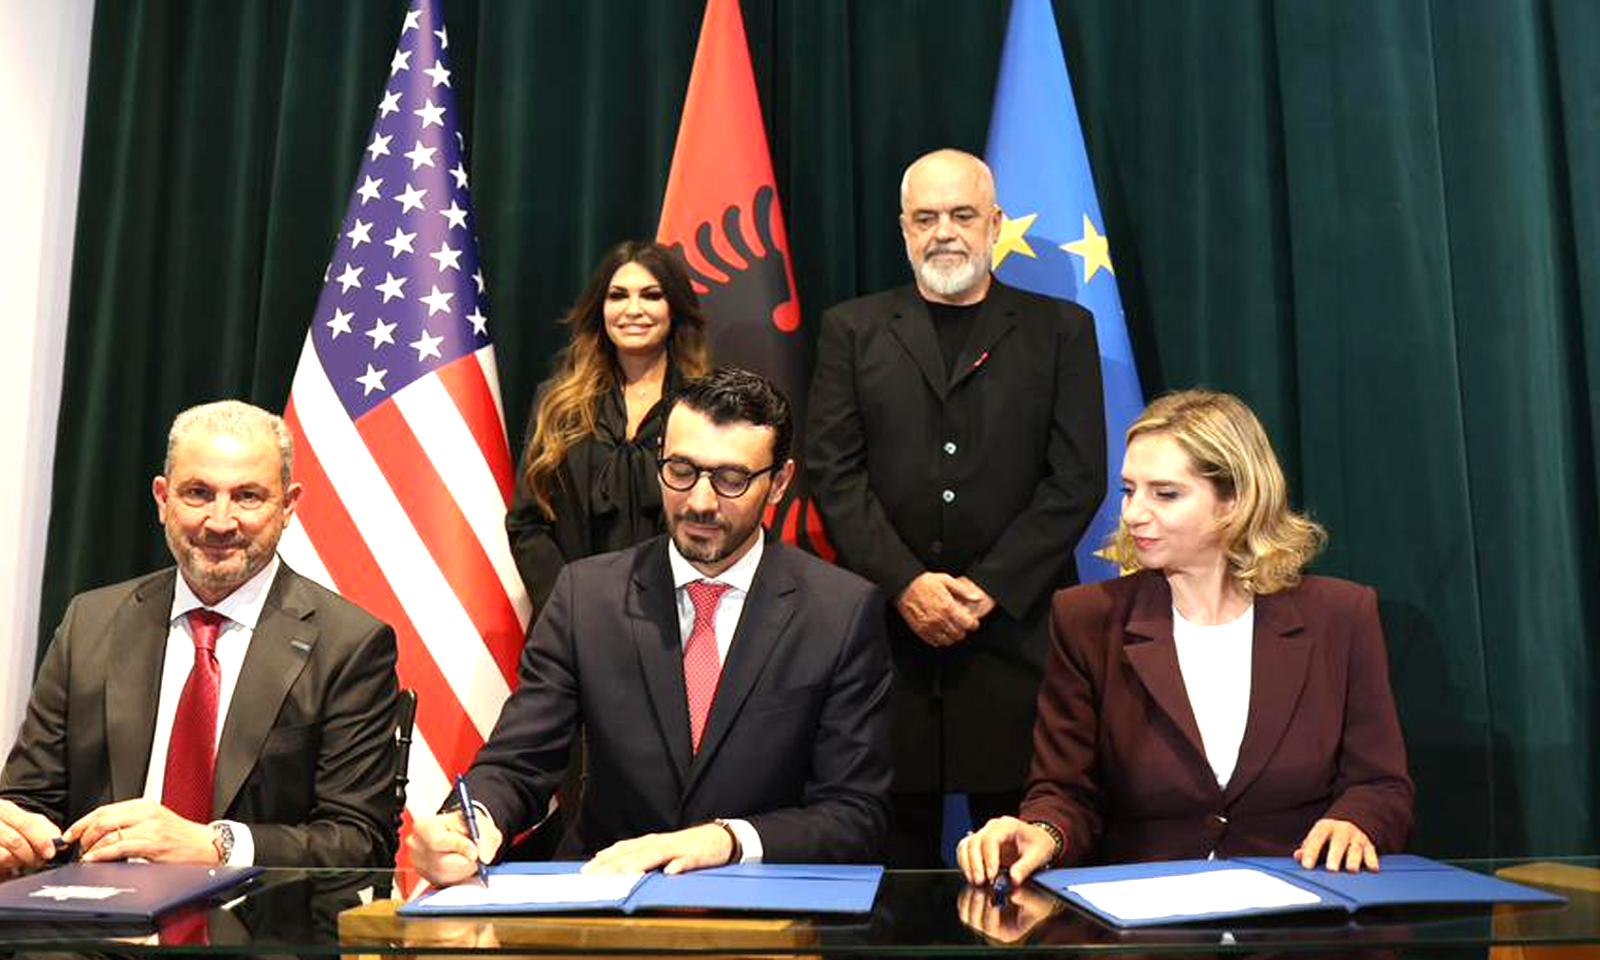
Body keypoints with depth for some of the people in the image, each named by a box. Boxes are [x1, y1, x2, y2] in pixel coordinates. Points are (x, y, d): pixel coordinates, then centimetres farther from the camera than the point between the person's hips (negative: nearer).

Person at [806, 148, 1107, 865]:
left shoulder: (1060, 329, 10)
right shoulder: (852, 330, 12)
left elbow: (1078, 477, 1)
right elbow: (833, 471, 3)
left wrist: (989, 587, -8)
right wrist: (905, 583, -9)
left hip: (1016, 625, 0)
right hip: (886, 624, 1)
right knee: (892, 850, 6)